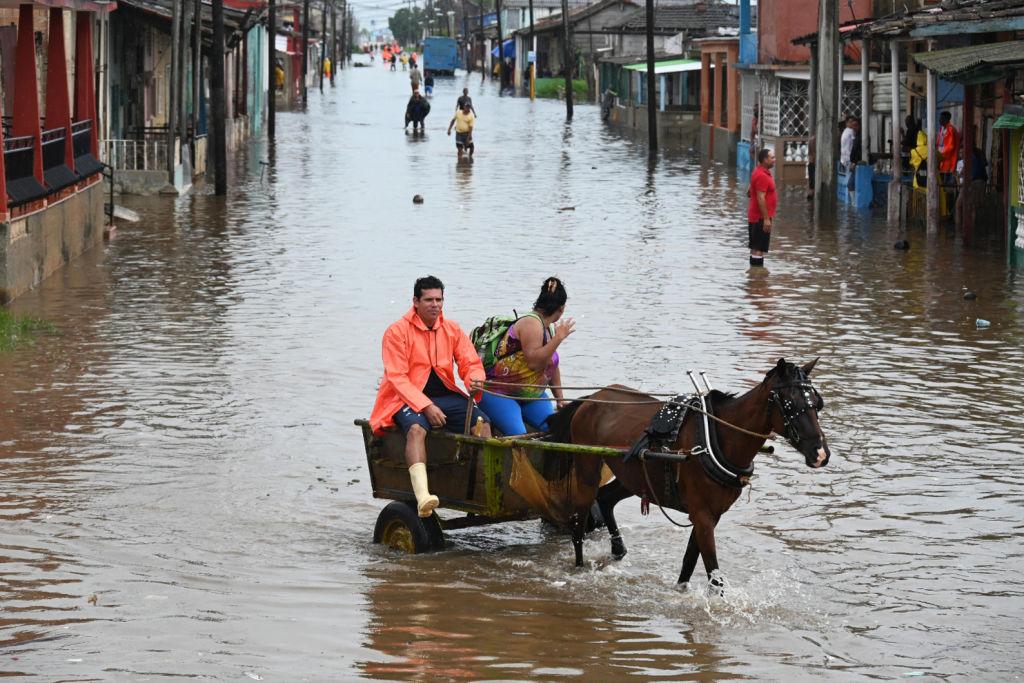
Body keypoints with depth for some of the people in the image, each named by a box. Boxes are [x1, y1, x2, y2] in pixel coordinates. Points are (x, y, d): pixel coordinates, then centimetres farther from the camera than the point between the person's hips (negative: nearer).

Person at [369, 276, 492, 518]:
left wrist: (475, 380, -17)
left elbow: (471, 363, 10)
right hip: (408, 398, -5)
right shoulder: (398, 331, -5)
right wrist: (425, 406, -22)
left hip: (445, 396, 5)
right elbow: (397, 378, -11)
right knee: (416, 428, -37)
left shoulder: (452, 329, 10)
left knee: (482, 421, -22)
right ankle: (422, 495, -54)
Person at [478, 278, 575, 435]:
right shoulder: (532, 324, -18)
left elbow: (553, 367, 21)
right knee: (518, 436, -28)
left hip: (532, 395, 9)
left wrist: (560, 399, 21)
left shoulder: (547, 328, 11)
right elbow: (533, 362, -30)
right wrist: (558, 338, -28)